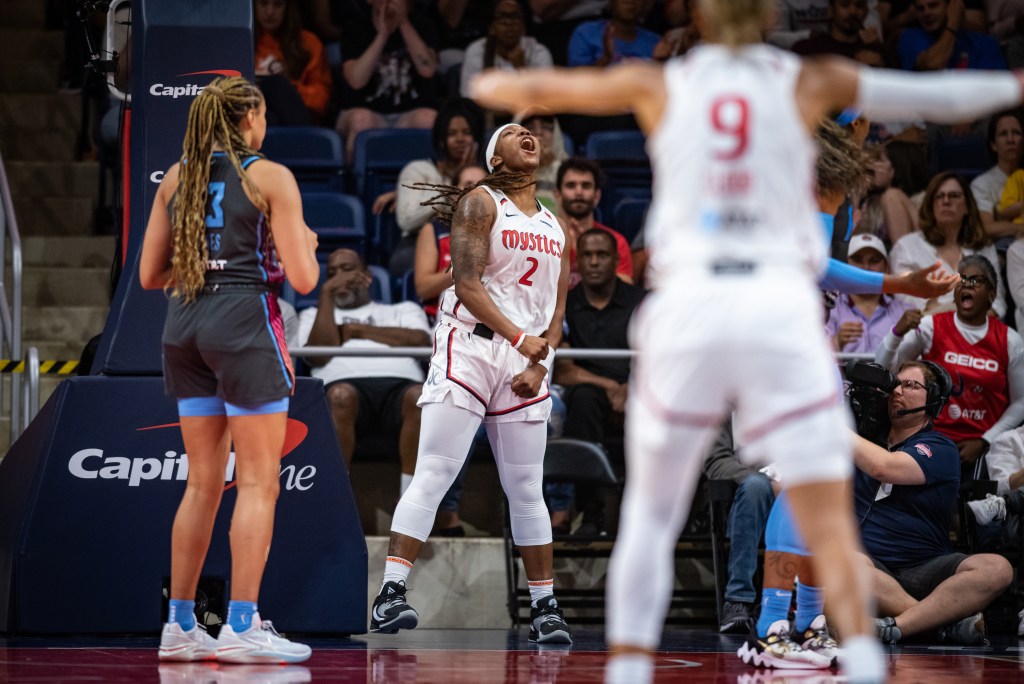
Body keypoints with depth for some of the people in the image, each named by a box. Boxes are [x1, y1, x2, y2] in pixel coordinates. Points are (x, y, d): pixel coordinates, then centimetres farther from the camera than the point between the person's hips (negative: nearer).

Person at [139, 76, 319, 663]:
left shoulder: (176, 179, 10)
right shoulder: (271, 177, -5)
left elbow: (150, 275, 11)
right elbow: (302, 279, -9)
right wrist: (307, 245, 12)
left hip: (184, 328, 6)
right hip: (245, 322, -6)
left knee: (203, 482, 13)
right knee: (259, 482, -2)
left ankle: (181, 625, 13)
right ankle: (242, 627, -7)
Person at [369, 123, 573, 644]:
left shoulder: (555, 228, 18)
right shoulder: (480, 203, 1)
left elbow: (557, 309, 15)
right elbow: (467, 283, -10)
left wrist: (540, 364, -2)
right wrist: (520, 338, -18)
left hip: (526, 362, 5)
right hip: (469, 348, -5)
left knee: (526, 490, 7)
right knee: (432, 477, -11)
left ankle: (545, 608, 12)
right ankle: (391, 593, -14)